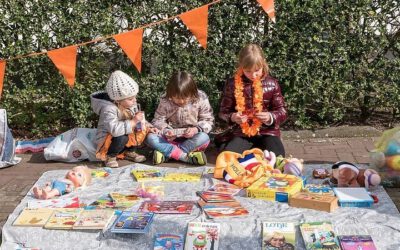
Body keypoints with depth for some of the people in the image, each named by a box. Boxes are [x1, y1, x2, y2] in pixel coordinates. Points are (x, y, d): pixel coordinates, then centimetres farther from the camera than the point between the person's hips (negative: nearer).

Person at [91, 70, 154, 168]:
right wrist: (133, 122, -38)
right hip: (107, 141, -7)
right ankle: (110, 156, -9)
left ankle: (129, 152, 7)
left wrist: (147, 126, -10)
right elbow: (115, 129, -42)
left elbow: (139, 119, 10)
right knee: (122, 137, -37)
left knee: (143, 129, -10)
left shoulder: (132, 105, -4)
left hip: (126, 134, 8)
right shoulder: (109, 109, -30)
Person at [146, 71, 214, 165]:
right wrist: (166, 130, -25)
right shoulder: (165, 101, -11)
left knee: (204, 138, -35)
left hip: (192, 137, -1)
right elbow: (158, 120, -3)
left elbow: (208, 120, -5)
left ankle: (167, 153, -27)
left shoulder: (201, 99, -12)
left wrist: (196, 129, -25)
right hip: (172, 137, 1)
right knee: (150, 138, -26)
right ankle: (186, 157, -33)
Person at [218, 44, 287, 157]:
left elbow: (282, 111, 1)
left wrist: (271, 117, -20)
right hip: (242, 133, 0)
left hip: (267, 132, 0)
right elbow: (223, 112, 4)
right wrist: (232, 117, -18)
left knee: (277, 156, -25)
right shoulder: (232, 84, -3)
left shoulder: (272, 84, -2)